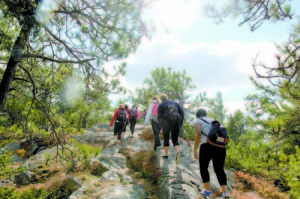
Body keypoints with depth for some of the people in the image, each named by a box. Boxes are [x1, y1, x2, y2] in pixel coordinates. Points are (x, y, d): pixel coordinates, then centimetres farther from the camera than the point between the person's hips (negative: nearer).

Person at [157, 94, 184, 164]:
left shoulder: (160, 105, 11)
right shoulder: (175, 103, 22)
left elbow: (159, 116, -1)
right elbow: (182, 113, 13)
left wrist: (162, 126, 3)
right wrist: (180, 124, 14)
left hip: (166, 121, -2)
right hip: (176, 121, 3)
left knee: (166, 138, 20)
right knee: (175, 140, 8)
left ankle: (166, 154, 28)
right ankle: (178, 153, -20)